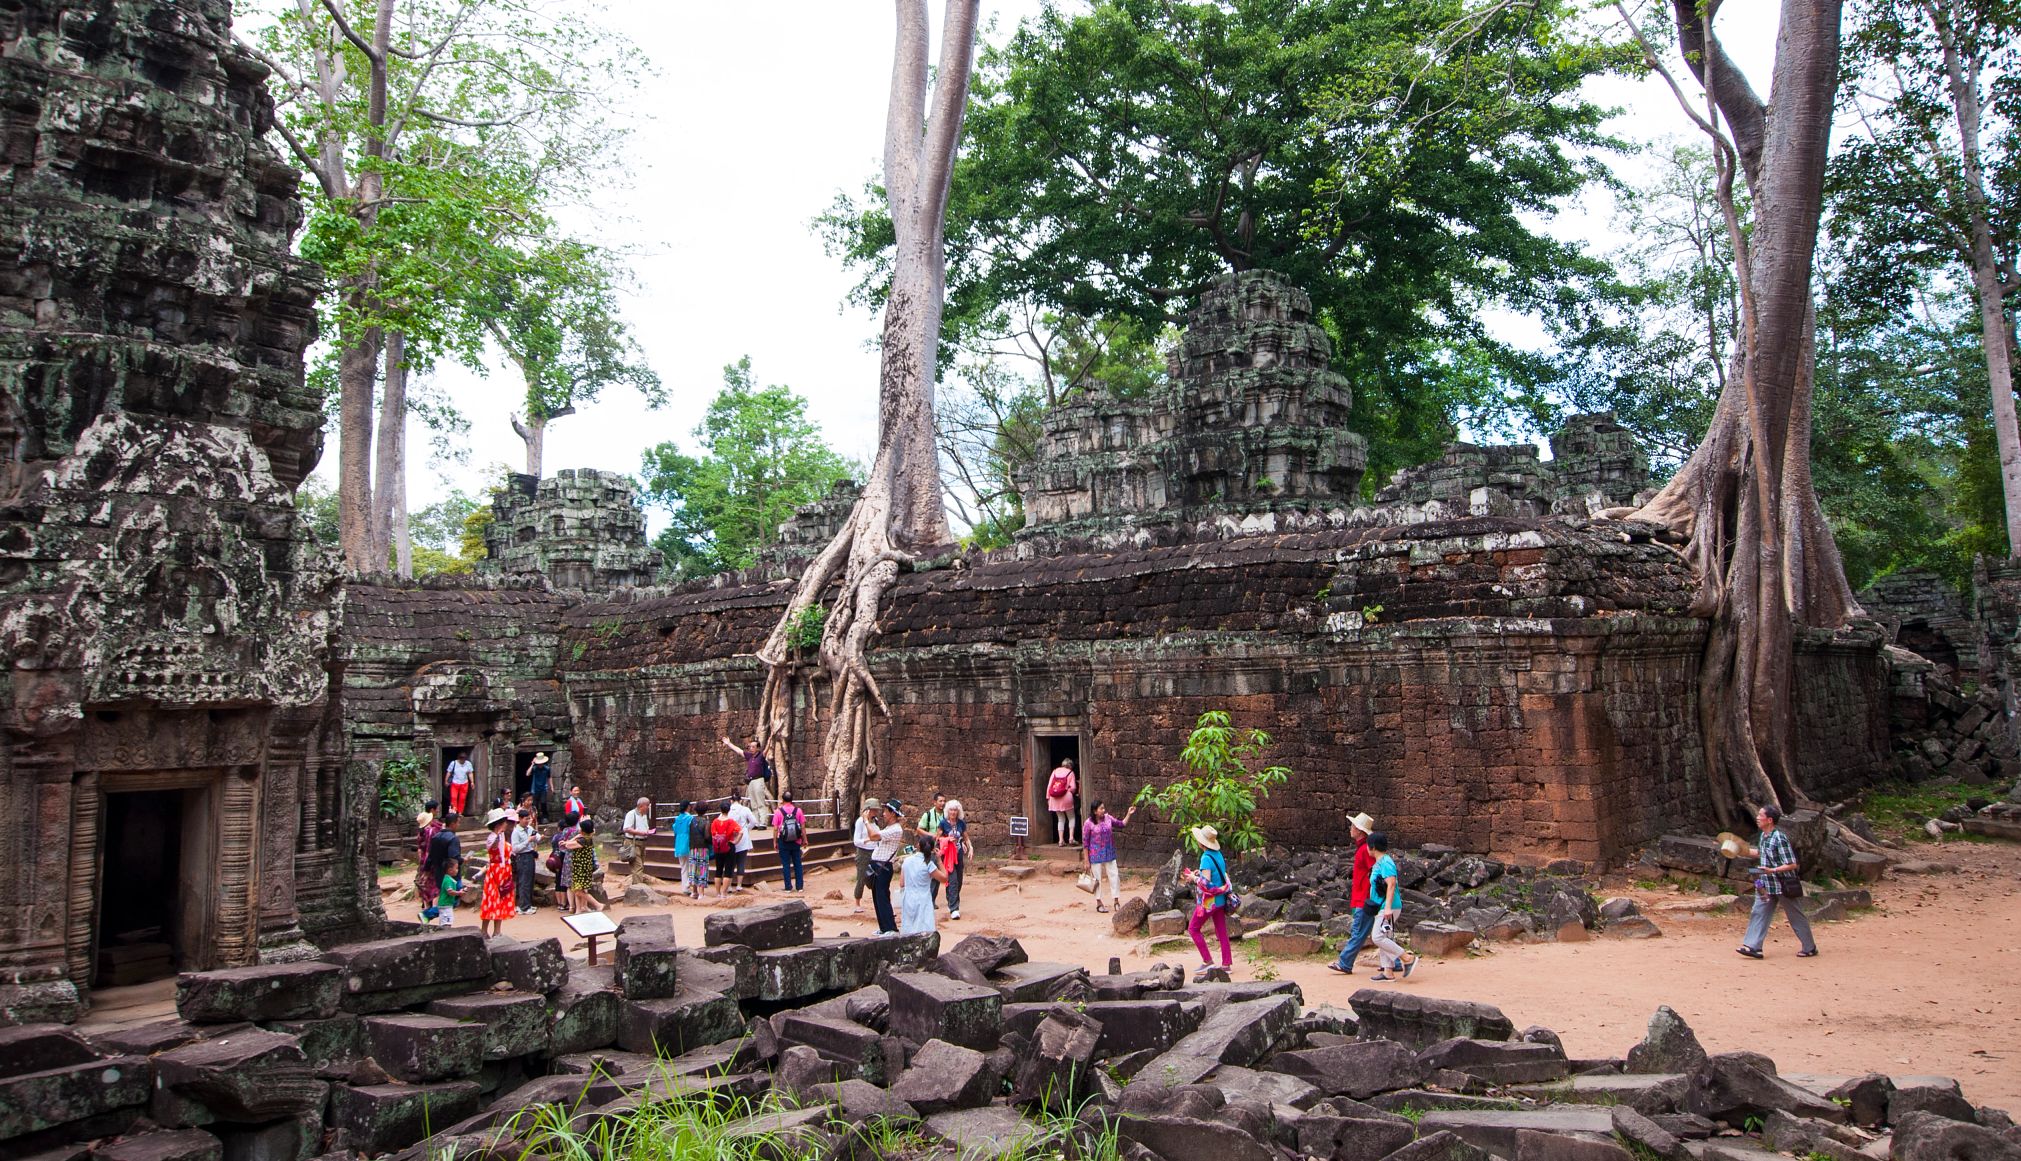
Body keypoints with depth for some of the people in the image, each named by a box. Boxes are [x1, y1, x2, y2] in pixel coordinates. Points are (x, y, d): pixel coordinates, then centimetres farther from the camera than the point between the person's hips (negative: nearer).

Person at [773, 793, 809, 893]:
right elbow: (803, 827, 1)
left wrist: (775, 841, 2)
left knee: (786, 864, 6)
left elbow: (775, 828, -6)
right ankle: (799, 886, 11)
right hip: (796, 841, 2)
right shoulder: (798, 811, -2)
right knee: (798, 864, 10)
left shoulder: (778, 812, -7)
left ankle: (788, 887, 7)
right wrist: (804, 839, 10)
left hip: (783, 842, -2)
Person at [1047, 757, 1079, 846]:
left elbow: (1049, 785, 5)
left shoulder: (1055, 771, 10)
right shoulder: (1070, 773, 1)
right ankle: (1071, 837, -3)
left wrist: (1048, 798, 8)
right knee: (1071, 818, 12)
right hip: (1066, 797, -3)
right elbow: (1073, 788, -7)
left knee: (1060, 819, 14)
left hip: (1054, 798, 3)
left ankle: (1061, 840, 6)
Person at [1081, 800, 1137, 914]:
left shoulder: (1108, 818, 0)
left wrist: (1129, 814, -2)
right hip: (1096, 855, -4)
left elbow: (1122, 824, 12)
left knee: (1114, 876, 5)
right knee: (1097, 879, 5)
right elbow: (1085, 843, -10)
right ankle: (1099, 903, 18)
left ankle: (1116, 901, 17)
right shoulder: (1088, 823, -13)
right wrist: (1086, 861, -10)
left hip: (1109, 853, 4)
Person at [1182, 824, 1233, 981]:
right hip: (1221, 899, 8)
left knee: (1193, 928, 5)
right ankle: (1226, 963, 14)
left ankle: (1207, 961, 1)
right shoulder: (1218, 854, 6)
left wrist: (1194, 878, -9)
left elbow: (1206, 882, -25)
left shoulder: (1206, 858, -20)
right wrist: (1199, 873, 11)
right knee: (1222, 931, 12)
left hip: (1209, 900, -8)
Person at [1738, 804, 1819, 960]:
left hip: (1783, 885, -8)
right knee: (1759, 913, 0)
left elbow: (1792, 864, -22)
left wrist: (1771, 870, -29)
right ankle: (1752, 946, -2)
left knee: (1796, 916, 8)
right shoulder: (1763, 835, 4)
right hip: (1766, 885, 8)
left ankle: (1810, 948, 24)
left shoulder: (1779, 838, -22)